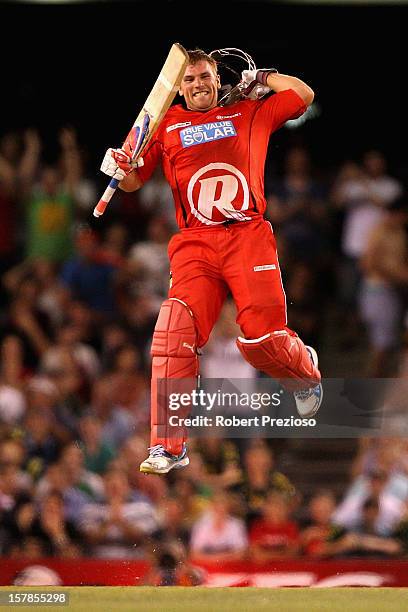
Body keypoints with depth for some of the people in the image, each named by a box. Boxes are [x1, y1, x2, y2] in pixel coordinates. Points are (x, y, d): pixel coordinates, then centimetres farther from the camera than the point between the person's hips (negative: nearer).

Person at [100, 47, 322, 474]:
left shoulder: (249, 114, 18)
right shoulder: (165, 126, 17)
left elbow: (303, 95, 17)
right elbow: (133, 182, 12)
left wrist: (260, 78, 21)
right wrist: (120, 168, -9)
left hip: (248, 237, -1)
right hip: (195, 244, 1)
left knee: (261, 337, -14)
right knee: (174, 330, -21)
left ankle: (305, 370, 25)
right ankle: (167, 446, -21)